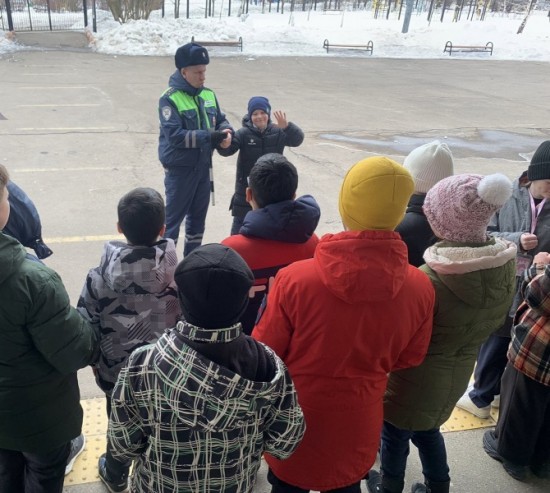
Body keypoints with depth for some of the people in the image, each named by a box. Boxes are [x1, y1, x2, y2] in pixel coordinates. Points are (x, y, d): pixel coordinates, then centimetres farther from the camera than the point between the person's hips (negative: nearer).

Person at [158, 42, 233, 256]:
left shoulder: (208, 94, 4)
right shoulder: (170, 98, -16)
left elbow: (221, 119, 13)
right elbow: (175, 136, -25)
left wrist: (226, 132, -12)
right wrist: (210, 137, -29)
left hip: (203, 167, 7)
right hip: (179, 169, -7)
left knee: (198, 218, 17)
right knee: (172, 219, 2)